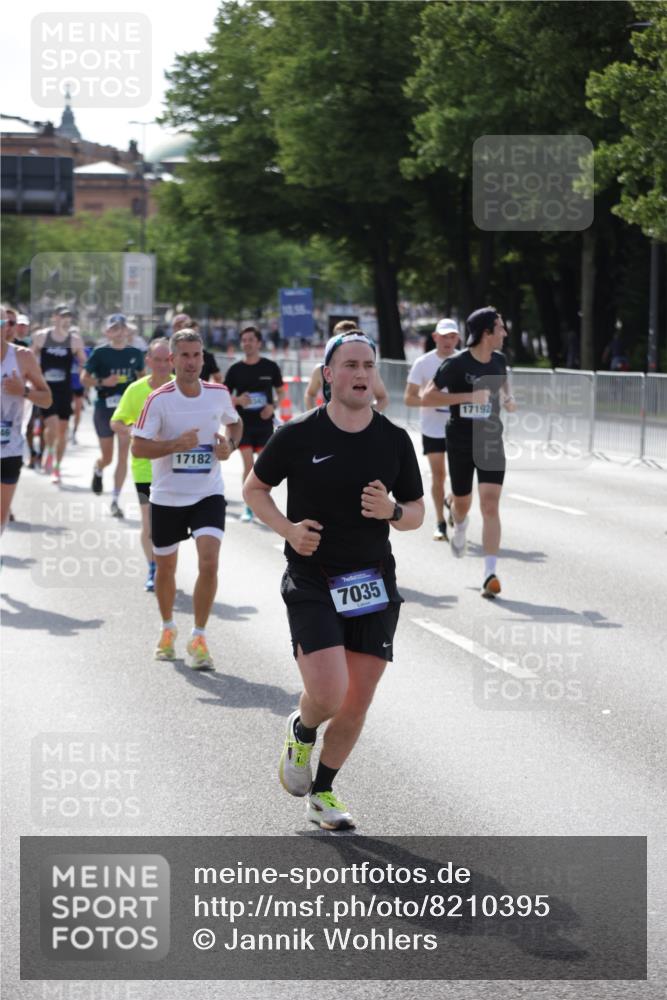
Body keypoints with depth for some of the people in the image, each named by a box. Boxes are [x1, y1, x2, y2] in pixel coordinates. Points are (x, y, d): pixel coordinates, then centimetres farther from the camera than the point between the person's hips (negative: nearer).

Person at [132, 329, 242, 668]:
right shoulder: (159, 399, -12)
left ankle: (198, 638, -4)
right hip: (167, 497, -1)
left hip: (208, 493, 1)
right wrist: (176, 444, -28)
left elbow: (235, 423, 20)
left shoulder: (218, 394, -2)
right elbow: (138, 447, -14)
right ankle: (168, 628, 39)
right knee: (165, 566, 12)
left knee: (209, 562, -17)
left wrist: (229, 445, -1)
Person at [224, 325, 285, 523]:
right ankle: (249, 508, 4)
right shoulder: (235, 369, 1)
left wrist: (273, 406, -10)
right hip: (243, 424, 0)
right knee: (248, 465, -5)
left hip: (264, 423, 0)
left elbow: (281, 392, 10)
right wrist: (238, 400, -16)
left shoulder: (270, 367, 0)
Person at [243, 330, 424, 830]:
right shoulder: (298, 435, -5)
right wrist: (288, 528, -9)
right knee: (328, 694, -17)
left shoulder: (395, 440, 2)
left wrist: (392, 511, -13)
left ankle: (322, 792, 27)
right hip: (311, 584, -3)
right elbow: (255, 488, 8)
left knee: (357, 703, 6)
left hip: (374, 586, 3)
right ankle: (300, 732, 20)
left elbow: (417, 513, 10)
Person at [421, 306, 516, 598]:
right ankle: (459, 527, 54)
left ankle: (490, 575, -15)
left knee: (490, 505, -11)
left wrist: (508, 399, 2)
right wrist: (468, 397, -22)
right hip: (461, 442, -3)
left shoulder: (499, 361, 5)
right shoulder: (456, 364, -13)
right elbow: (426, 397, -15)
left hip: (491, 442, 3)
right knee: (462, 502, 14)